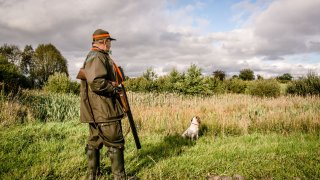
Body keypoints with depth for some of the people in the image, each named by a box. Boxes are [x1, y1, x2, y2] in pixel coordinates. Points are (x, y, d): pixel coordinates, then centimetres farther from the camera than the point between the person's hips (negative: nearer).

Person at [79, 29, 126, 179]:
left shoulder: (92, 56, 19)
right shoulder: (98, 57, -15)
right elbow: (97, 82, -28)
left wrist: (112, 85, 13)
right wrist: (113, 88, -13)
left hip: (95, 110, 11)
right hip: (103, 110, -10)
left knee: (94, 142, 14)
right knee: (115, 143, -2)